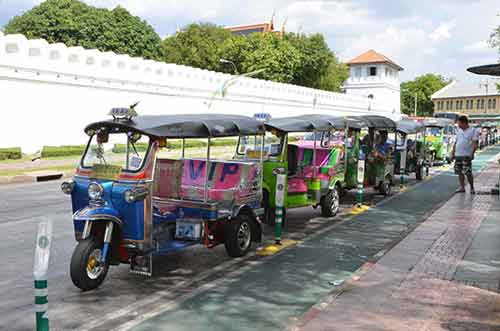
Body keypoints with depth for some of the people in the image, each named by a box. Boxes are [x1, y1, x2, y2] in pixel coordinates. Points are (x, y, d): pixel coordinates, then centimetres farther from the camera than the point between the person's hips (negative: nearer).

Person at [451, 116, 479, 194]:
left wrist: (472, 153, -20)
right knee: (460, 172, 7)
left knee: (468, 173, -8)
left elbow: (475, 143, -9)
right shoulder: (459, 131, 18)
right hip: (457, 155, 6)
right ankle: (462, 187, 15)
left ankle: (472, 188, 6)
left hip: (466, 155, -6)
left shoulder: (473, 131, -1)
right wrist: (453, 153, 17)